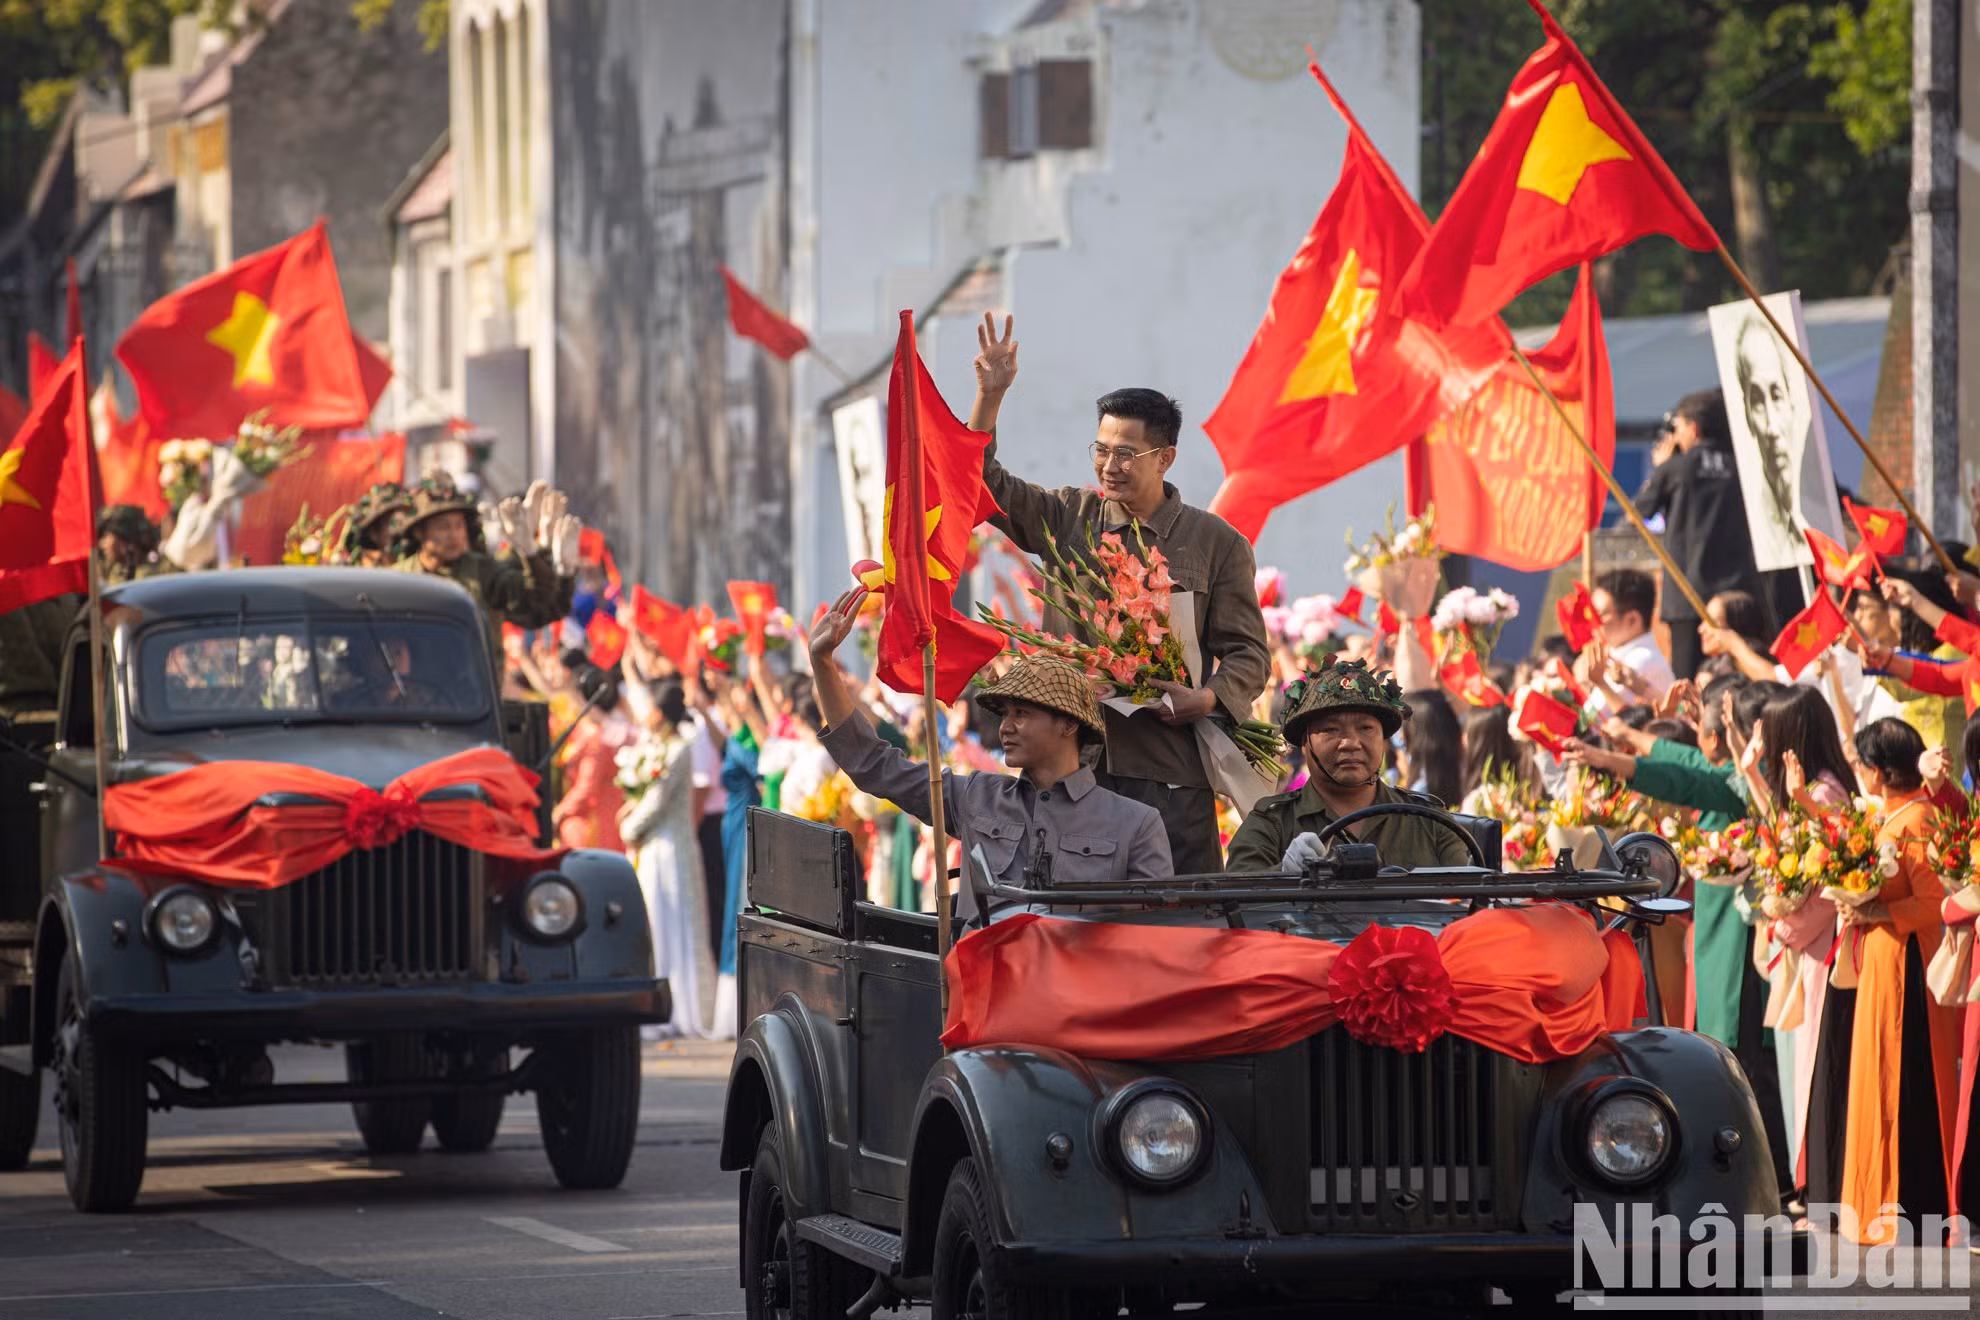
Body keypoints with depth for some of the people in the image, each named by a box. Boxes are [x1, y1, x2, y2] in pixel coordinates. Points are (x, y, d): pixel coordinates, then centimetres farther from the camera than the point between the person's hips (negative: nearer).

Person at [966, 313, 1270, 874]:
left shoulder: (1216, 543, 6)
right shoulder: (1069, 519, 12)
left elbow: (1247, 653, 5)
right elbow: (982, 484, 5)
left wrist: (1209, 699, -16)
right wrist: (990, 395, -8)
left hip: (1171, 768, -2)